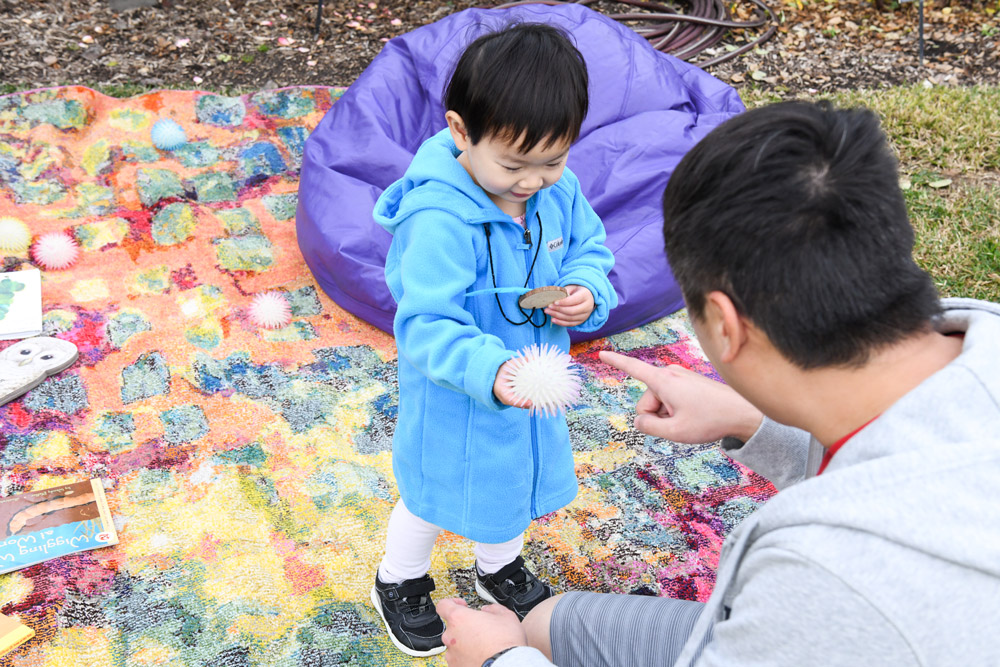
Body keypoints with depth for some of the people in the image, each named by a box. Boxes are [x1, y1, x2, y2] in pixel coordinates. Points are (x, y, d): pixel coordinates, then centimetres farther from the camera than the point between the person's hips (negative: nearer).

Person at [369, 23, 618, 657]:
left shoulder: (561, 190, -13)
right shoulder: (438, 222, -34)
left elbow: (591, 250, 3)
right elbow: (427, 325, -35)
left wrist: (588, 293, -19)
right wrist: (490, 372, -50)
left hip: (530, 383, 6)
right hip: (456, 396, -6)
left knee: (515, 476, 28)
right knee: (438, 491, 16)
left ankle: (500, 567, 59)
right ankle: (400, 582, 48)